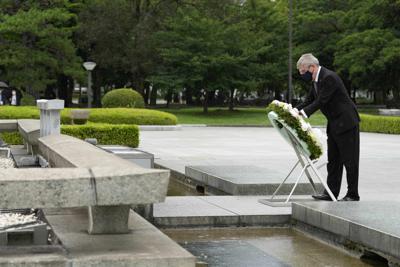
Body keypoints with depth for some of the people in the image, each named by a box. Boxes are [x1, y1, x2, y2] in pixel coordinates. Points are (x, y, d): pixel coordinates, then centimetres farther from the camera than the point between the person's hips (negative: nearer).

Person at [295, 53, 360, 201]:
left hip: (346, 122, -10)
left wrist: (302, 113, -27)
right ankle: (331, 193, 16)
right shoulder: (316, 80, 9)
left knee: (349, 160, -3)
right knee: (333, 160, 11)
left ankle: (353, 195, 3)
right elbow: (309, 100, 10)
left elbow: (320, 101, -24)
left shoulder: (329, 78, -21)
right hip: (334, 125, 10)